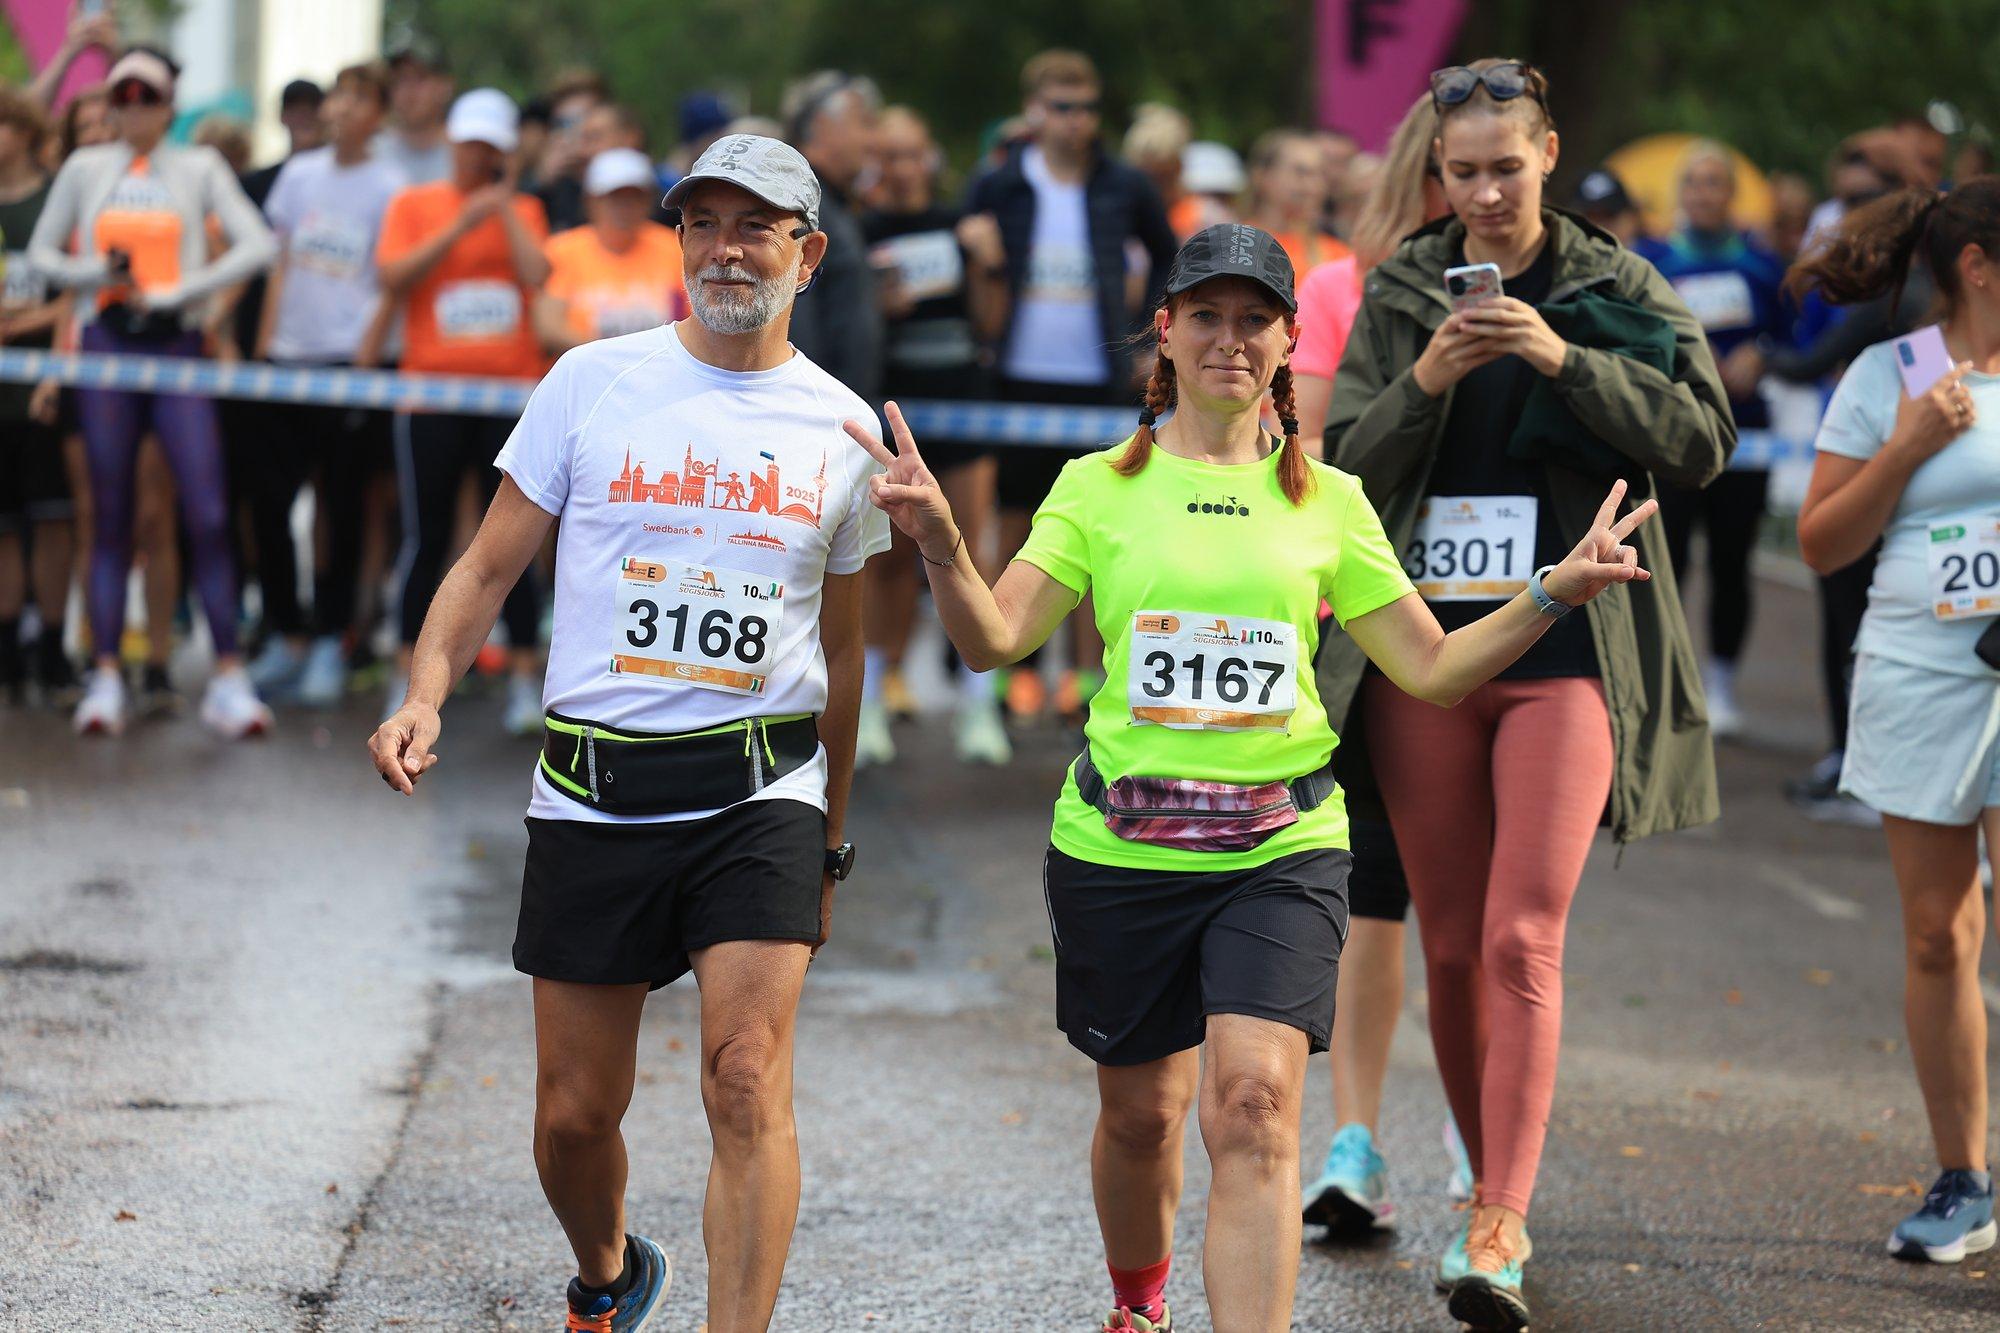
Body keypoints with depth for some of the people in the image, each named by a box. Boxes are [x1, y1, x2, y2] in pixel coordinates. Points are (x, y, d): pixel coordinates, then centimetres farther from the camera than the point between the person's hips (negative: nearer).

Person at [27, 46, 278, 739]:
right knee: (110, 515, 1)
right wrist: (95, 273, -9)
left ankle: (228, 678, -9)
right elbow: (41, 252, 12)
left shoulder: (198, 168, 6)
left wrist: (176, 292, -11)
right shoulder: (85, 168, 10)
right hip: (106, 345, 1)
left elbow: (258, 245, -3)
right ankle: (106, 677, 3)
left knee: (207, 513, -10)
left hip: (175, 344, -1)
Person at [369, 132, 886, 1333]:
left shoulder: (841, 427, 7)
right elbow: (491, 568, 5)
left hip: (759, 793, 0)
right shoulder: (595, 382, 2)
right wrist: (427, 694, -13)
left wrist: (830, 841, 21)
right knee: (576, 1111, 6)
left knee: (749, 1085, -17)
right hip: (593, 793, 0)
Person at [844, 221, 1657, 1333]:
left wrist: (1556, 593, -4)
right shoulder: (1102, 488, 3)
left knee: (1254, 1103, -18)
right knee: (1141, 1110, 13)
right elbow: (995, 638, -5)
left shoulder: (1327, 501, 7)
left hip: (1280, 845, 0)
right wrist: (942, 546, -23)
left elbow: (1434, 668, 9)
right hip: (1121, 848, 1)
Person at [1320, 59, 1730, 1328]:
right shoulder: (1400, 294, 9)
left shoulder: (1614, 286, 3)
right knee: (1453, 946, 7)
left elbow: (1703, 442, -7)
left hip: (1568, 649, -3)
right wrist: (1424, 384, -15)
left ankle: (1501, 1230, -18)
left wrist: (1565, 360, -17)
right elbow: (1348, 466, 4)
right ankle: (1490, 1188, 23)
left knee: (1523, 941, -14)